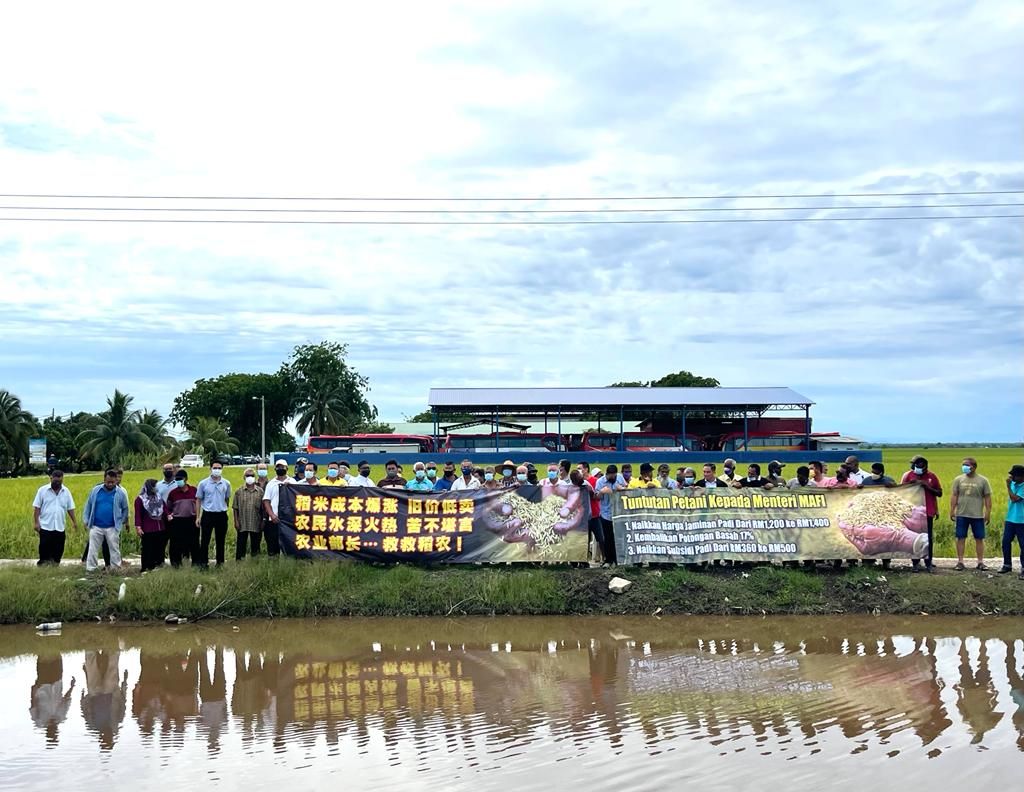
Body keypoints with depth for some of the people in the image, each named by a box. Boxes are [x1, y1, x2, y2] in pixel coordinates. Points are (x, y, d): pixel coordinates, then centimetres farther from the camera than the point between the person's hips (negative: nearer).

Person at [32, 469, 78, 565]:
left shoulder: (66, 491, 7)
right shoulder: (42, 490, -1)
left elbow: (70, 508, 11)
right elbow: (36, 508, -2)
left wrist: (74, 521, 6)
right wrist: (36, 522, -8)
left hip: (60, 528, 3)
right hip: (45, 527, -3)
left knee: (58, 550, 6)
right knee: (44, 548, -2)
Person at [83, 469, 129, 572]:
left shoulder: (120, 493, -2)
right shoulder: (96, 490, 0)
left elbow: (125, 509, 8)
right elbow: (88, 506, 8)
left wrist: (121, 522, 3)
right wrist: (86, 521, 6)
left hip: (112, 528, -1)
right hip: (96, 527, 1)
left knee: (114, 550, 5)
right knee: (93, 550, 5)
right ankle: (90, 570, 12)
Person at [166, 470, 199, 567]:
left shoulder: (194, 490, 2)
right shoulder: (173, 493, 2)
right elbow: (168, 507, 13)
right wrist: (169, 515, -2)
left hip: (192, 520, 0)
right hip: (177, 522, 0)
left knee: (194, 543, 6)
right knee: (177, 545, 2)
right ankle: (176, 565, 11)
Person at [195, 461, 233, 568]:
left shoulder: (226, 484, 3)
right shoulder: (203, 483, -2)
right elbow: (198, 500, 4)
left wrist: (223, 509, 9)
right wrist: (198, 517, 1)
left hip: (222, 515, 2)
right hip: (208, 514, -2)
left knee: (220, 540, 9)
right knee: (205, 540, 1)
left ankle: (220, 563, 18)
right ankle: (203, 563, 8)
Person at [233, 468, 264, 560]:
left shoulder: (260, 491, 5)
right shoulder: (239, 491, 3)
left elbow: (263, 509, 6)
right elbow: (235, 508, 3)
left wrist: (262, 522, 1)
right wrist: (236, 521, -5)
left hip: (256, 525, 1)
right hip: (242, 524, -1)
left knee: (255, 545, 7)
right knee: (240, 545, 1)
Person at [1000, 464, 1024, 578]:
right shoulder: (1013, 484, 7)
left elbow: (1015, 499, -22)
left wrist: (1008, 486, -17)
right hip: (1010, 519, 7)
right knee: (1005, 542, 9)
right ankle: (1007, 565, 22)